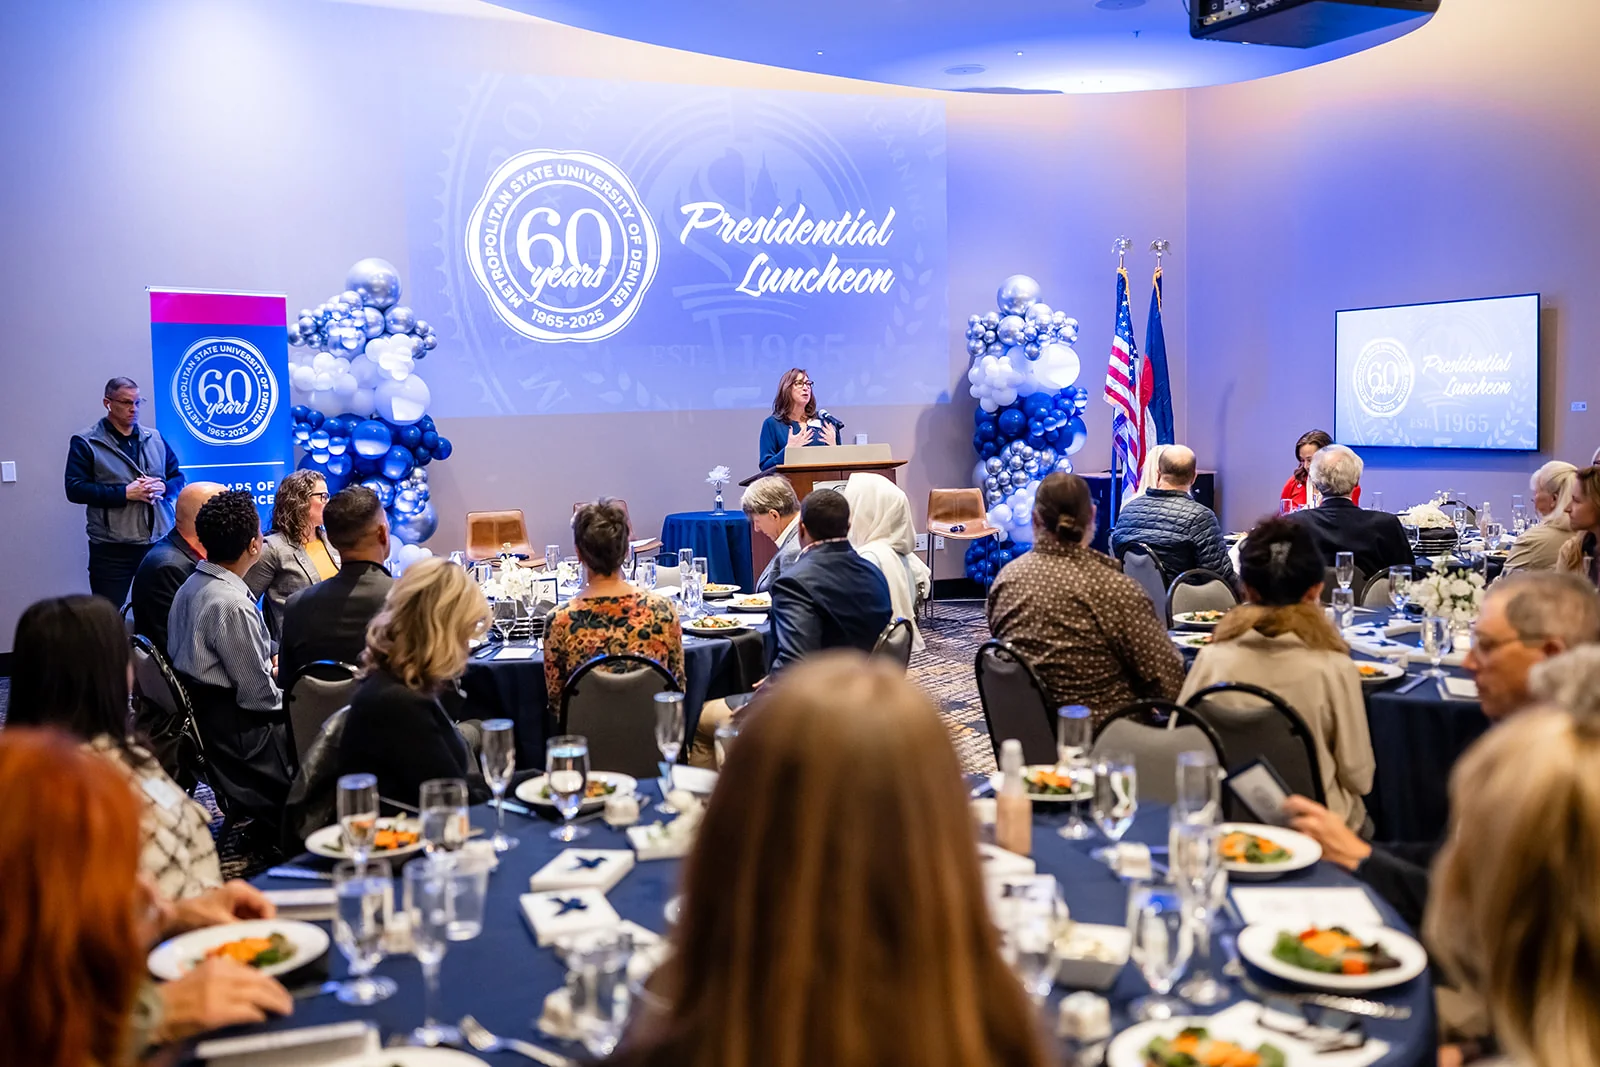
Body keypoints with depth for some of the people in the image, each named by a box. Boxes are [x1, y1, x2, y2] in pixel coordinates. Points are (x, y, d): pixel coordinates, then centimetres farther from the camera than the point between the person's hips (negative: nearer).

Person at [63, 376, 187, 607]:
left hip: (159, 542, 4)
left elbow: (178, 478, 15)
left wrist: (162, 487, -9)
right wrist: (125, 493, -18)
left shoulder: (155, 438, 13)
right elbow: (75, 489, -9)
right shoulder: (85, 443, -1)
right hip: (111, 548, -4)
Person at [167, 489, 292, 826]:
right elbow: (258, 695, -21)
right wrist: (291, 700, -4)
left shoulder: (192, 585, 5)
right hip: (234, 731, -10)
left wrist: (268, 659, 12)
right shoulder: (231, 604, -25)